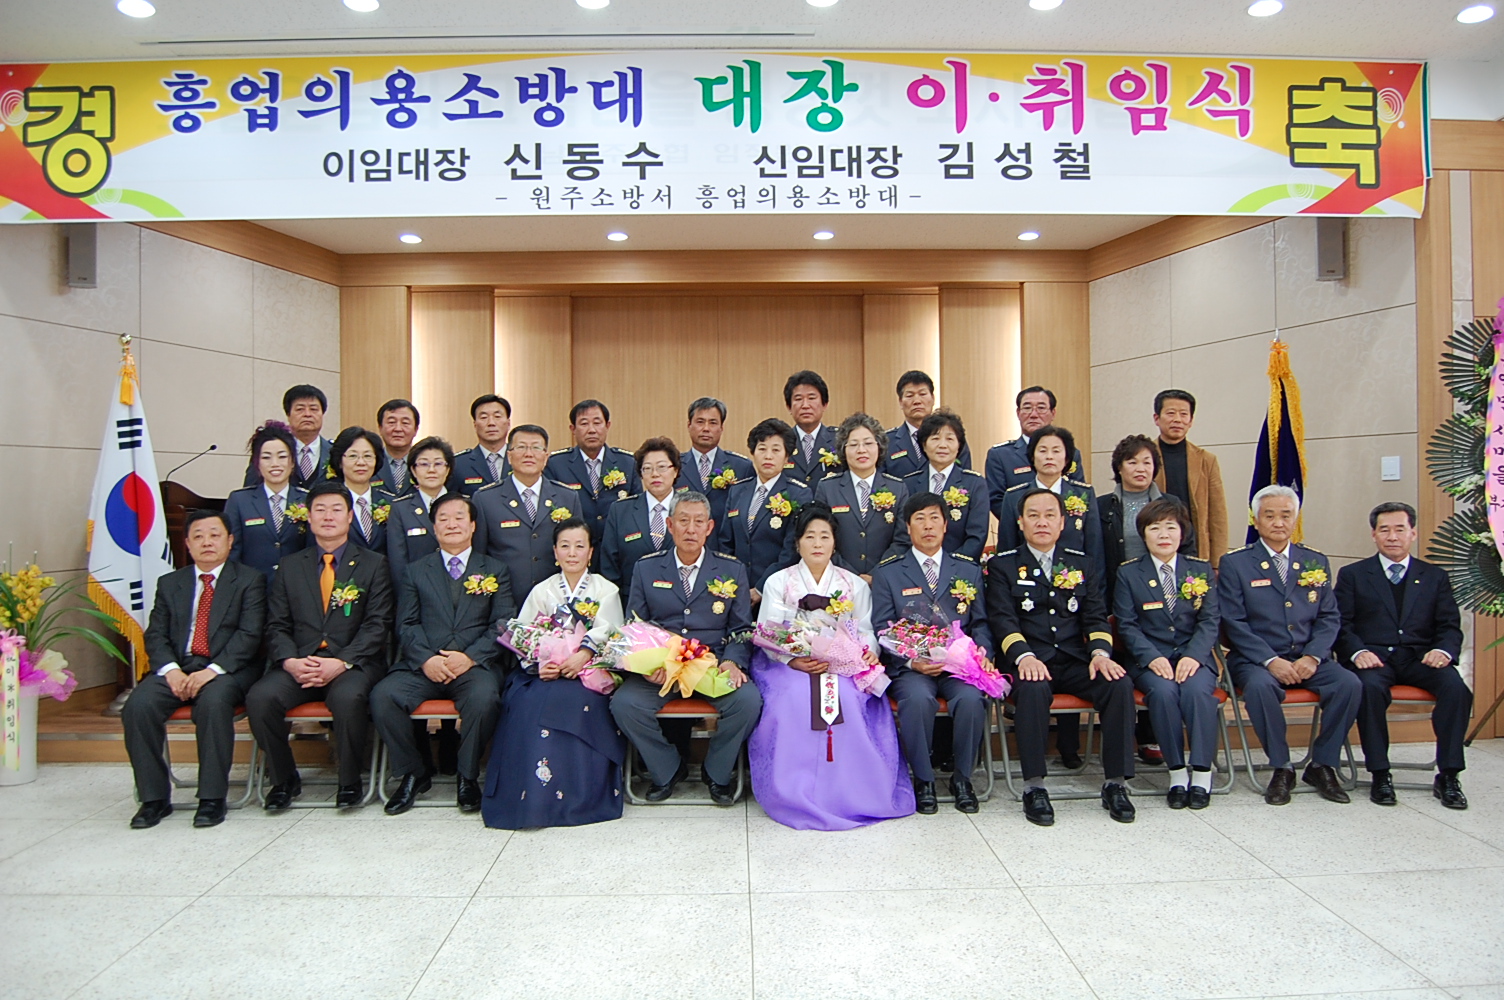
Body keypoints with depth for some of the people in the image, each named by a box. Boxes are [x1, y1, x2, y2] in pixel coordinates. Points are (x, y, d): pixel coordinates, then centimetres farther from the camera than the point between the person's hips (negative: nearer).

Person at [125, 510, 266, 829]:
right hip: (177, 667, 4)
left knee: (213, 701, -35)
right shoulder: (170, 584, 18)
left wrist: (213, 670, -19)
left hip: (227, 669, -4)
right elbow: (156, 635, 9)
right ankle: (154, 798, -10)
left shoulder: (250, 580, 7)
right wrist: (170, 670, -12)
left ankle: (212, 799, -23)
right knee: (138, 705, -24)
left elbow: (249, 634, -5)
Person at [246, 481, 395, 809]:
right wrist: (290, 662, -12)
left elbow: (377, 625, -1)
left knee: (348, 697, -35)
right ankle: (284, 779, -2)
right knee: (260, 697, -26)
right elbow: (276, 626, 9)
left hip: (352, 665, -3)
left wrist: (341, 662, -16)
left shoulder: (373, 564, 9)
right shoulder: (290, 567, 17)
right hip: (298, 665, 3)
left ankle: (350, 782, -11)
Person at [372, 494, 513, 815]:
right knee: (382, 696, -26)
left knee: (484, 698, -34)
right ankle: (413, 774, -4)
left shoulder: (495, 570, 15)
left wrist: (470, 657, -12)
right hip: (422, 666, 2)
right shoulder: (415, 571, 18)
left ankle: (468, 776, -8)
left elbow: (503, 625, 5)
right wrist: (426, 659, -12)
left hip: (475, 665, -2)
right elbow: (406, 624, 8)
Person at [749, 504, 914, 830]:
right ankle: (796, 791, -20)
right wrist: (793, 660, -17)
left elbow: (865, 632, 8)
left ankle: (849, 789, -18)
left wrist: (868, 653, -16)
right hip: (790, 665, -1)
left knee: (848, 697, -32)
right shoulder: (778, 583, 10)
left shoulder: (855, 586, 15)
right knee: (793, 697, -34)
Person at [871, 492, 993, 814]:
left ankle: (962, 776, -5)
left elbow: (981, 623, 15)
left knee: (971, 698, -31)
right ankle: (923, 779, -10)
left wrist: (980, 652, -7)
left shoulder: (969, 570, 17)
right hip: (910, 666, -2)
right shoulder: (888, 573, 10)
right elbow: (882, 629, 3)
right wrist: (911, 661, -13)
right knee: (918, 698, -34)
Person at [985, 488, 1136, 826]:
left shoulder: (1082, 564, 17)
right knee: (1033, 688, -36)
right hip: (1028, 662, -3)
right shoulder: (1002, 566, 7)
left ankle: (1115, 784, -13)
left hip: (1075, 662, 3)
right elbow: (1002, 619, -5)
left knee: (1120, 684, -24)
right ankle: (1034, 786, -24)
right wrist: (1024, 656, -24)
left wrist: (1100, 652, -12)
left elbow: (1096, 616, 10)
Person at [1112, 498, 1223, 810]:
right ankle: (1176, 774, -19)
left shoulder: (1201, 570, 11)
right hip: (1149, 658, -1)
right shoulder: (1128, 573, 6)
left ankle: (1201, 776, -21)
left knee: (1198, 690, -31)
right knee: (1162, 690, -32)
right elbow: (1127, 625, -1)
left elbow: (1210, 620, 2)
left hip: (1193, 656, 1)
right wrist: (1152, 657, -17)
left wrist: (1193, 656, -16)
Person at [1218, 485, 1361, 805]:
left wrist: (1312, 657, -11)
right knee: (1260, 686, -34)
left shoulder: (1316, 562, 14)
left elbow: (1329, 618, 7)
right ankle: (1281, 769, -14)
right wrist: (1271, 661, -19)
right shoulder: (1234, 564, 1)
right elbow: (1234, 622, -7)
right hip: (1256, 660, -3)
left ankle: (1322, 765, -4)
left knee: (1349, 684, -23)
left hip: (1307, 660, 4)